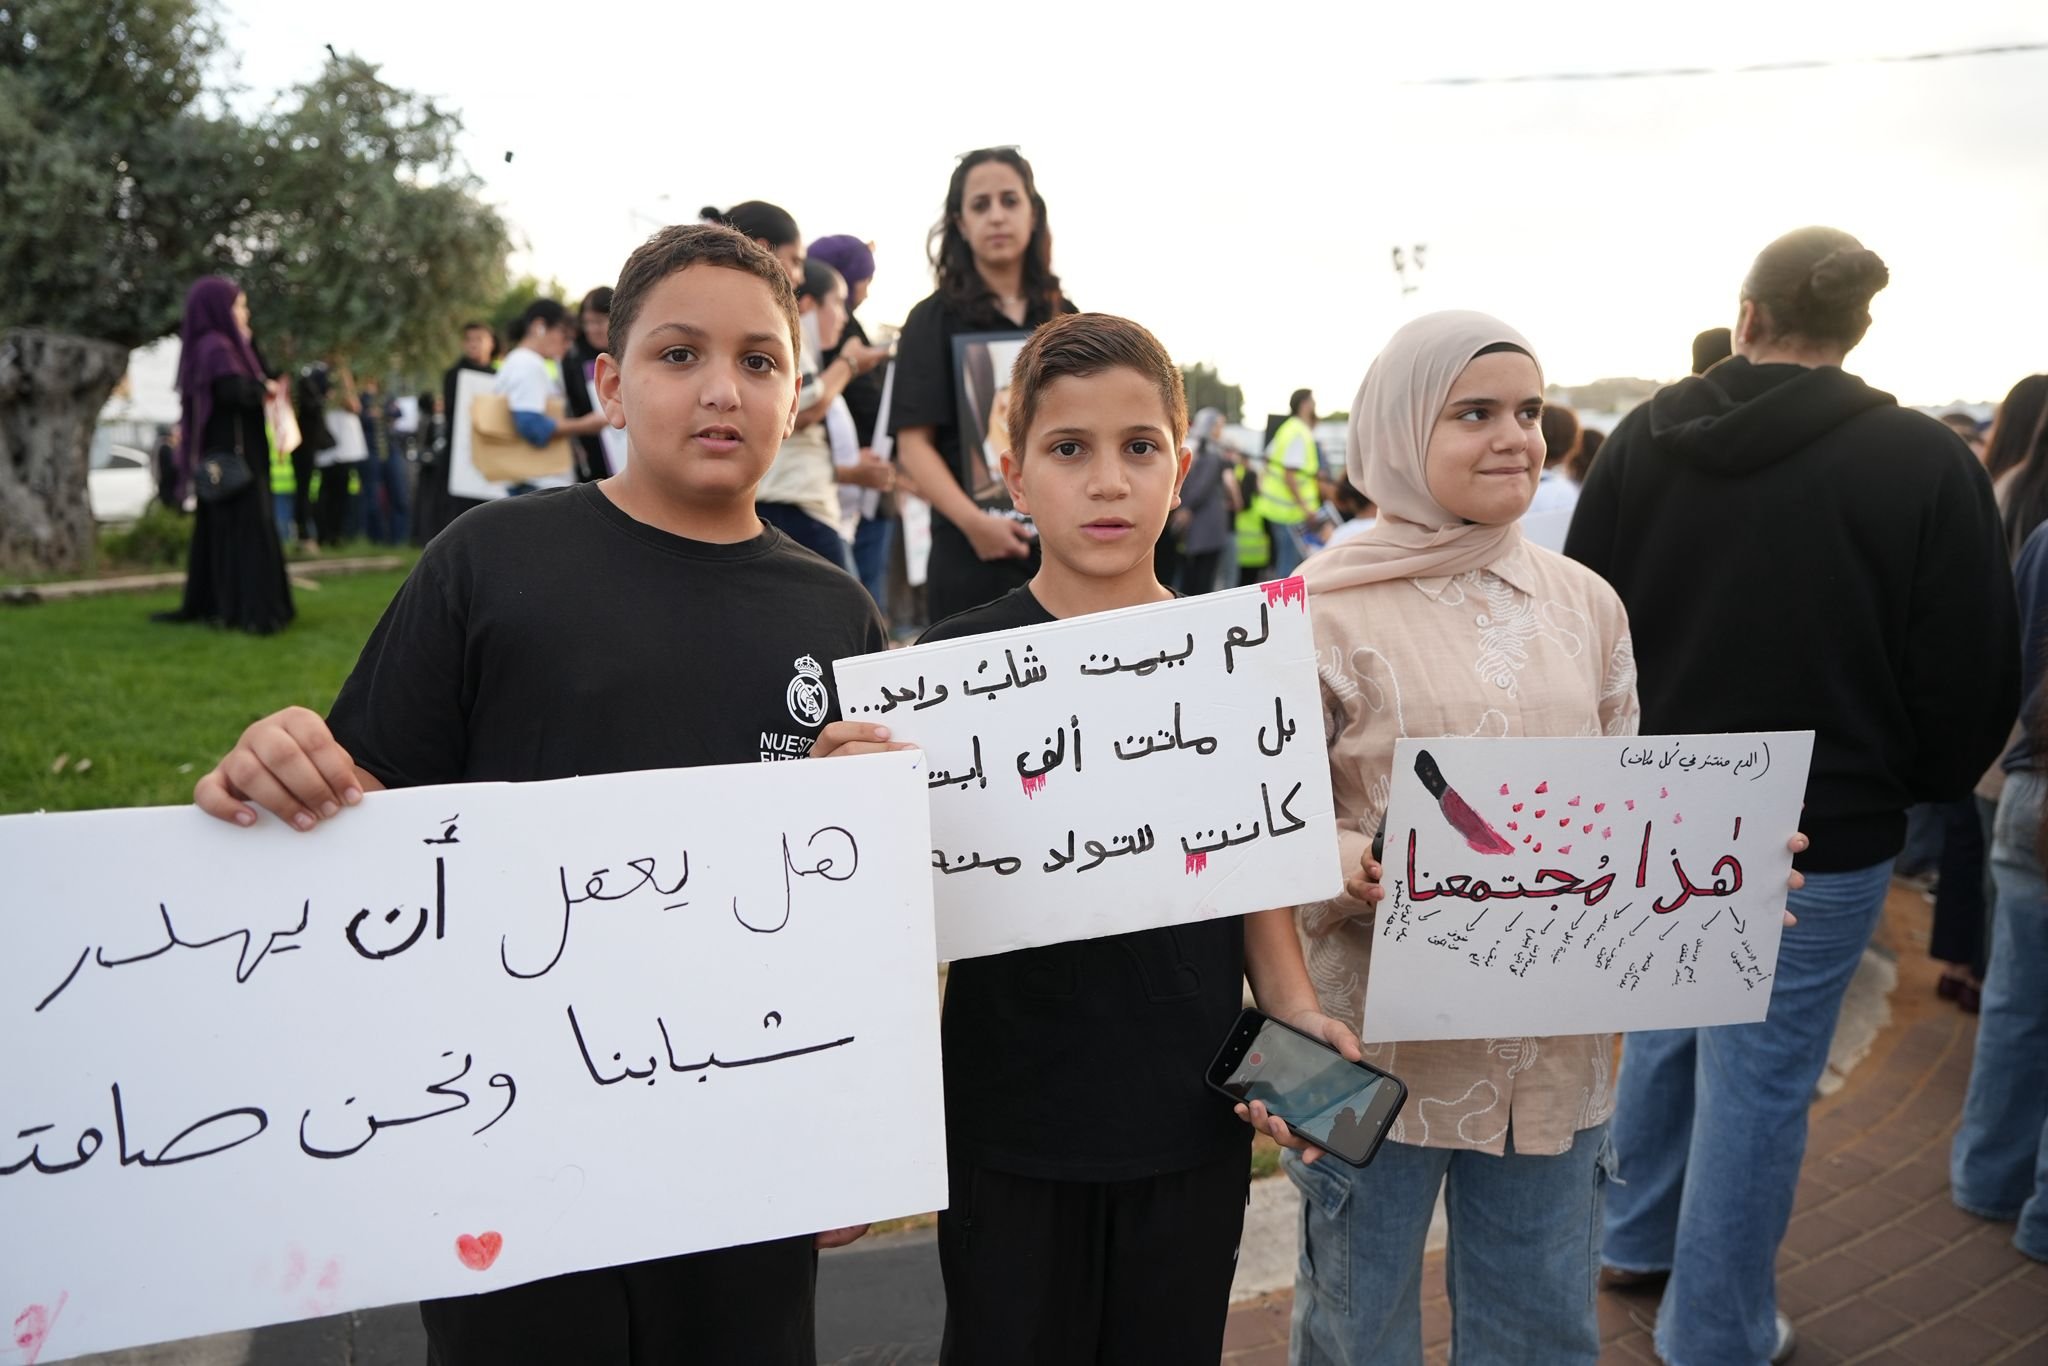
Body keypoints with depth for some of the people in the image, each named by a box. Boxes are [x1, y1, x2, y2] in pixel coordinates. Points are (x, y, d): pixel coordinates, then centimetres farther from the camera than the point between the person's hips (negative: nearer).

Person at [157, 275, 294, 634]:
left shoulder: (213, 345, 14)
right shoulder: (217, 348, -15)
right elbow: (239, 392, -28)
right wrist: (264, 386, -11)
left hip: (220, 456, 10)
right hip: (234, 455, -10)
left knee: (218, 530, 14)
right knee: (244, 529, -7)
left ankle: (206, 603, 21)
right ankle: (247, 610, -6)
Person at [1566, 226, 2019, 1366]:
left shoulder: (1645, 439, -2)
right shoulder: (1927, 465, -14)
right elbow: (1975, 676, -8)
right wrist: (1922, 784, 11)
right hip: (1818, 831, -5)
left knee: (1663, 1028, 23)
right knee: (1759, 1080, 6)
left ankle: (1640, 1240, 40)